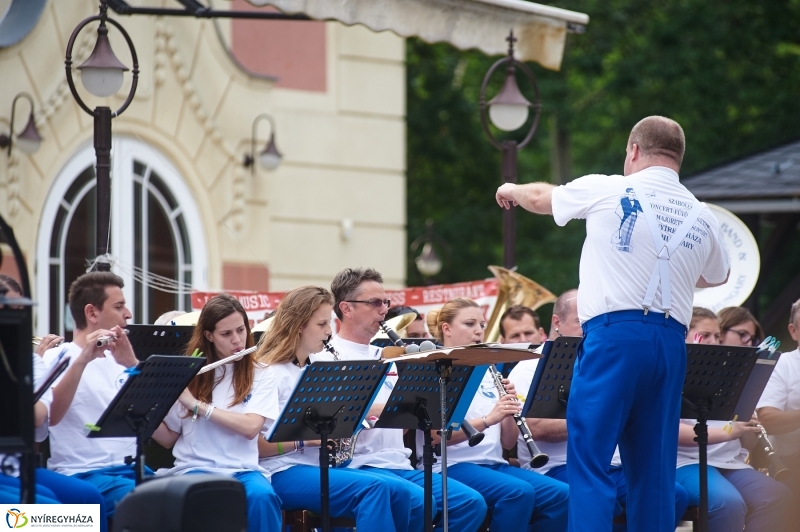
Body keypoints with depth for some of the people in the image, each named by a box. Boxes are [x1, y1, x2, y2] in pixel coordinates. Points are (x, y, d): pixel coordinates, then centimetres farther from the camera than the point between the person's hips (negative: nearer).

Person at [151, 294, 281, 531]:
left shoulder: (259, 374, 6)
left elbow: (251, 427, -11)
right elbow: (168, 438, 10)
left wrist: (196, 404, -17)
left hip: (242, 469, 0)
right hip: (195, 468, 0)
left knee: (262, 496, -35)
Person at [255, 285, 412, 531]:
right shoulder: (269, 373, -7)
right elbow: (254, 443, -15)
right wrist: (305, 440, -24)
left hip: (320, 465, 8)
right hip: (284, 473, -8)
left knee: (398, 493, -14)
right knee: (374, 488, -27)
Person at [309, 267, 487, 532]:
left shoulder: (384, 358, 22)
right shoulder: (327, 357, -2)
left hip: (399, 464, 8)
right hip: (359, 466, -8)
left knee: (472, 503, -12)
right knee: (418, 502, -34)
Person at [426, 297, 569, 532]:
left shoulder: (487, 374, 18)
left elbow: (508, 442, 15)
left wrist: (509, 413, -5)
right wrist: (488, 419, -24)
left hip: (495, 464, 7)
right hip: (453, 466, -7)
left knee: (560, 494, -17)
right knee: (518, 492, -33)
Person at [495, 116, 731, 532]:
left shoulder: (606, 190, 1)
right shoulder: (701, 217, 13)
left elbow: (541, 198, 19)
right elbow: (717, 278, 32)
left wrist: (512, 190, 42)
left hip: (615, 332, -5)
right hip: (671, 341, 5)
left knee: (589, 460, -6)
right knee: (654, 467, 8)